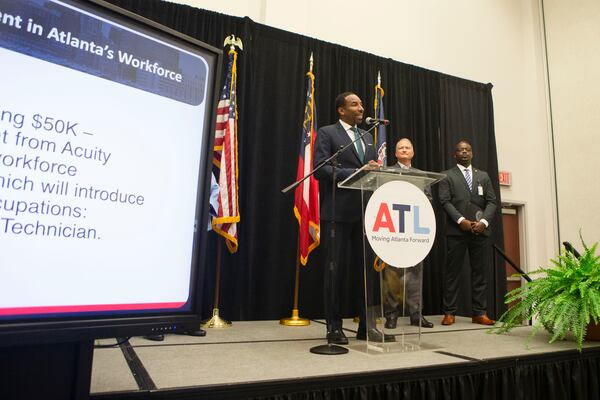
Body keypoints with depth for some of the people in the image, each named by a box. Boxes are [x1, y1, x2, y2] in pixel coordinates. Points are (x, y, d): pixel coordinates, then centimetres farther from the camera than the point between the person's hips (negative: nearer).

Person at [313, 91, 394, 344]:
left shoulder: (367, 137, 20)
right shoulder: (326, 133, 1)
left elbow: (372, 169, 19)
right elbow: (320, 169, -12)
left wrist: (374, 170, -5)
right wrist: (357, 173, -18)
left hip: (364, 211, 6)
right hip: (338, 212, -6)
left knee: (365, 269, 8)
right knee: (336, 270, 1)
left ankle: (367, 326, 17)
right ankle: (334, 327, 13)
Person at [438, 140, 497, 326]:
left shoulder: (483, 176, 17)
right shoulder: (447, 176, 6)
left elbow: (491, 201, 10)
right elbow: (445, 201, -5)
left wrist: (484, 221, -7)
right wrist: (461, 220, -16)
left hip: (479, 230, 4)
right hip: (456, 230, -3)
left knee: (479, 272, 6)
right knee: (453, 272, -1)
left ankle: (479, 313, 13)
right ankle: (449, 313, 5)